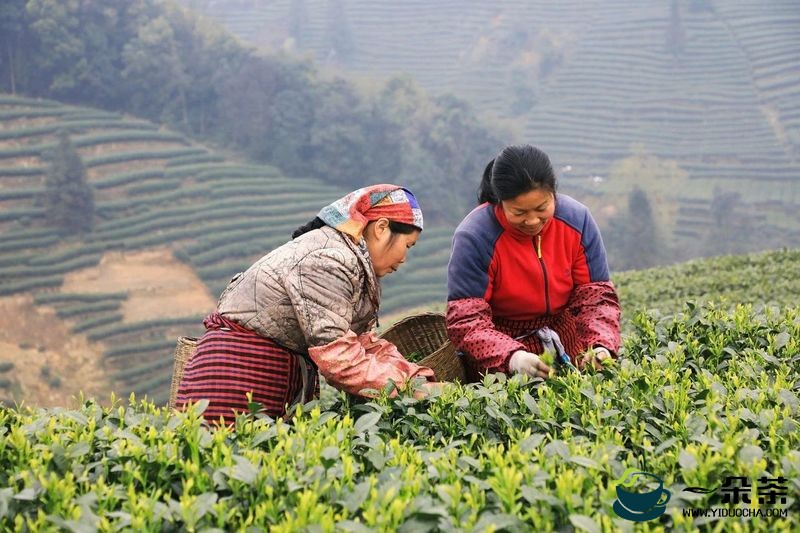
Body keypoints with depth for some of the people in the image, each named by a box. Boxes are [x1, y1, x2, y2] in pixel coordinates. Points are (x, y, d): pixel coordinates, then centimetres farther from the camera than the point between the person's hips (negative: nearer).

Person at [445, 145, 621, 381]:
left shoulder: (577, 220, -10)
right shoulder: (473, 237, -21)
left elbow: (596, 295, -5)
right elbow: (466, 320, -23)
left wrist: (601, 345, -25)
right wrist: (512, 356, -41)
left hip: (565, 336, 3)